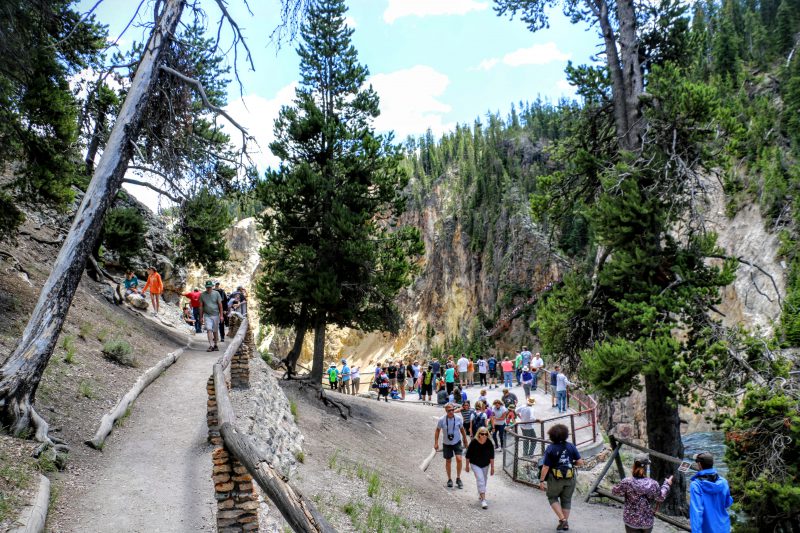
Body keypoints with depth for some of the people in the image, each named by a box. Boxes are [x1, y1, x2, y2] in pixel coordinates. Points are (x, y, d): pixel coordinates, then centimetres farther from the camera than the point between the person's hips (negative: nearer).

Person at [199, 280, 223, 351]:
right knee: (209, 330, -13)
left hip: (215, 315, 0)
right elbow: (201, 306, 8)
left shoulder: (216, 293, 1)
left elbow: (220, 305, 1)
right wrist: (201, 317, 6)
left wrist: (221, 315, -3)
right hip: (207, 315, 0)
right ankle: (210, 346, -17)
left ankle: (215, 345, 22)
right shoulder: (202, 295, 3)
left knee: (215, 331, 8)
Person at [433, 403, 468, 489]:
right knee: (448, 461, 10)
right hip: (447, 443, 0)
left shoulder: (459, 419, -14)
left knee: (459, 459, -15)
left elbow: (462, 429, 4)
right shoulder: (442, 420, -16)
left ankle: (458, 478, 5)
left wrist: (465, 439, 15)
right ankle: (449, 479, 29)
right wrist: (436, 443, -5)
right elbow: (437, 431, -3)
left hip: (457, 442, 0)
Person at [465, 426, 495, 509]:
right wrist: (467, 466, -3)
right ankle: (483, 500, -18)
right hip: (475, 464, -3)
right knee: (480, 479, -17)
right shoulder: (473, 442, -22)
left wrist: (492, 467, -3)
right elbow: (468, 455, -10)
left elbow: (491, 456, -6)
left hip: (486, 465, 3)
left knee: (484, 480, 16)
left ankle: (480, 494, 42)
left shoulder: (489, 443, -16)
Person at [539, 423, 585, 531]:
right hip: (570, 479, 3)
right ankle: (566, 524, 24)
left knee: (552, 497, 18)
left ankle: (562, 519, 5)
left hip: (556, 479, -3)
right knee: (566, 500, 18)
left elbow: (546, 467, -14)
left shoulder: (550, 449, -14)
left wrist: (541, 480, -4)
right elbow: (580, 462, -6)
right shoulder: (571, 446, -6)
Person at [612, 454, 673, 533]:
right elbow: (660, 497, 3)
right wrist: (666, 484, 19)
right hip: (647, 521, 2)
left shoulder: (627, 482, -20)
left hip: (631, 521, -2)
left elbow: (615, 491, -4)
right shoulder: (653, 484, -16)